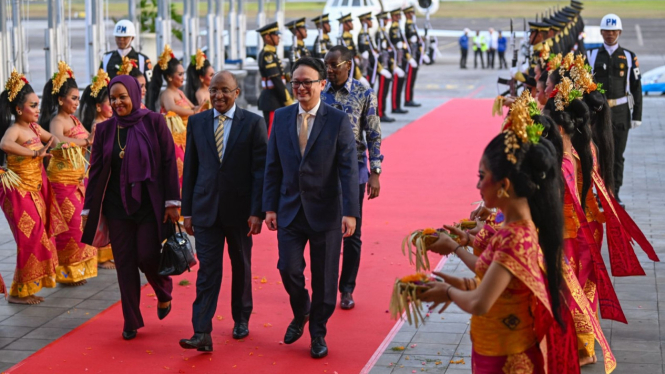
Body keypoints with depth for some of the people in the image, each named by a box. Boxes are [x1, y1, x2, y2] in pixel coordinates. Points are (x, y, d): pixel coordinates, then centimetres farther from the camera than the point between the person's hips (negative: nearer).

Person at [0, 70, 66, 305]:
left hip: (36, 190, 8)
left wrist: (54, 144, 3)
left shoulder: (34, 128, 7)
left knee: (39, 239, 12)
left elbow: (53, 139, 26)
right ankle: (19, 292, 0)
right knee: (31, 240, -10)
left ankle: (28, 289, 24)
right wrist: (36, 153, -39)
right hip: (19, 192, -8)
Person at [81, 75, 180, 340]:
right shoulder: (104, 130, 6)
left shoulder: (154, 122, -4)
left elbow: (169, 163, -4)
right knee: (125, 263, 4)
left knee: (148, 256, -5)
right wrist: (88, 209, 7)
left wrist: (172, 201, -9)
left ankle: (164, 293, 28)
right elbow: (95, 171, 9)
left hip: (149, 204, -3)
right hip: (117, 206, 3)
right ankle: (131, 321, 14)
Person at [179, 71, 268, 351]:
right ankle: (202, 333, -12)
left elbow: (260, 170, -6)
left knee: (241, 266, 15)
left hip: (239, 209, -1)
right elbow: (190, 168, 8)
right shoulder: (197, 122, 5)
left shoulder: (253, 123, -4)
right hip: (206, 209, 1)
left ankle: (241, 319, 33)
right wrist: (187, 210, 5)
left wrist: (257, 211, -12)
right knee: (207, 269, -6)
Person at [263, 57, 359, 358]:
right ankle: (300, 314, 27)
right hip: (290, 209, 2)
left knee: (324, 277, 6)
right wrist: (270, 207, 3)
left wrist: (350, 212, -17)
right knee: (289, 269, -3)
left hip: (326, 212, -2)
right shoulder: (282, 118, 4)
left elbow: (349, 169, -10)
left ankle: (318, 333, 24)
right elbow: (273, 166, 8)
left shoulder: (338, 121, -6)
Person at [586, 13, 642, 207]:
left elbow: (636, 88, 4)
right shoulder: (591, 55, 4)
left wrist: (637, 116, 0)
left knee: (618, 155, 5)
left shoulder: (629, 57, 4)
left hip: (620, 111, 1)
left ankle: (615, 193, 14)